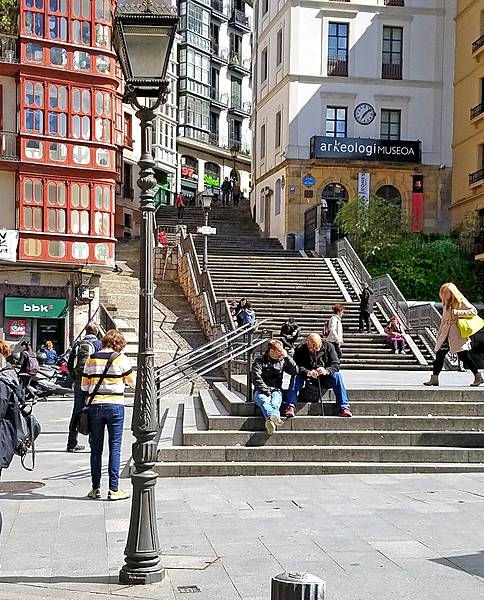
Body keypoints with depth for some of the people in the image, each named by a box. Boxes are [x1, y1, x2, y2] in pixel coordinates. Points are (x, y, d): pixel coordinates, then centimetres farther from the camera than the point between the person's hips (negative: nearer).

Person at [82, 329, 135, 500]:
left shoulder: (91, 359, 4)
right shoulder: (121, 359, -5)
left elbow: (84, 386, 7)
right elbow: (132, 382, 5)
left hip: (95, 405, 3)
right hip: (115, 405, -3)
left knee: (96, 448, 10)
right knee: (115, 447, 1)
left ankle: (95, 488, 13)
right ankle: (114, 489, 0)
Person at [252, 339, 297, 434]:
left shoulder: (282, 361, 17)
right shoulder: (259, 361, 6)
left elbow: (295, 371, 4)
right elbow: (256, 379, -5)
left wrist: (286, 357, -1)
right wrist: (267, 391, -17)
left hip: (276, 390, 2)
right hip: (261, 391, -2)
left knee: (275, 403, -36)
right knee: (264, 401, -39)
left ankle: (270, 420, -67)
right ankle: (274, 416, -71)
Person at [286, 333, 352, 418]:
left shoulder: (329, 347, -5)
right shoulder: (300, 349, -9)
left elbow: (335, 364, -13)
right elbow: (297, 366, -21)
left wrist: (326, 371, -35)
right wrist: (308, 372, -42)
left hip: (324, 380, 1)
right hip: (307, 379, -1)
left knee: (337, 376, -26)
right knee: (296, 377, -30)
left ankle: (344, 407, -27)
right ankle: (290, 407, -36)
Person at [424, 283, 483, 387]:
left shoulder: (461, 302, -4)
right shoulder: (445, 305, 18)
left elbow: (473, 311, -14)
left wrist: (457, 312, -17)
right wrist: (439, 334, 17)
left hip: (458, 334, -7)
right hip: (445, 335, 7)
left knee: (464, 356, -8)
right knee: (439, 355, 1)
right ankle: (434, 378, 4)